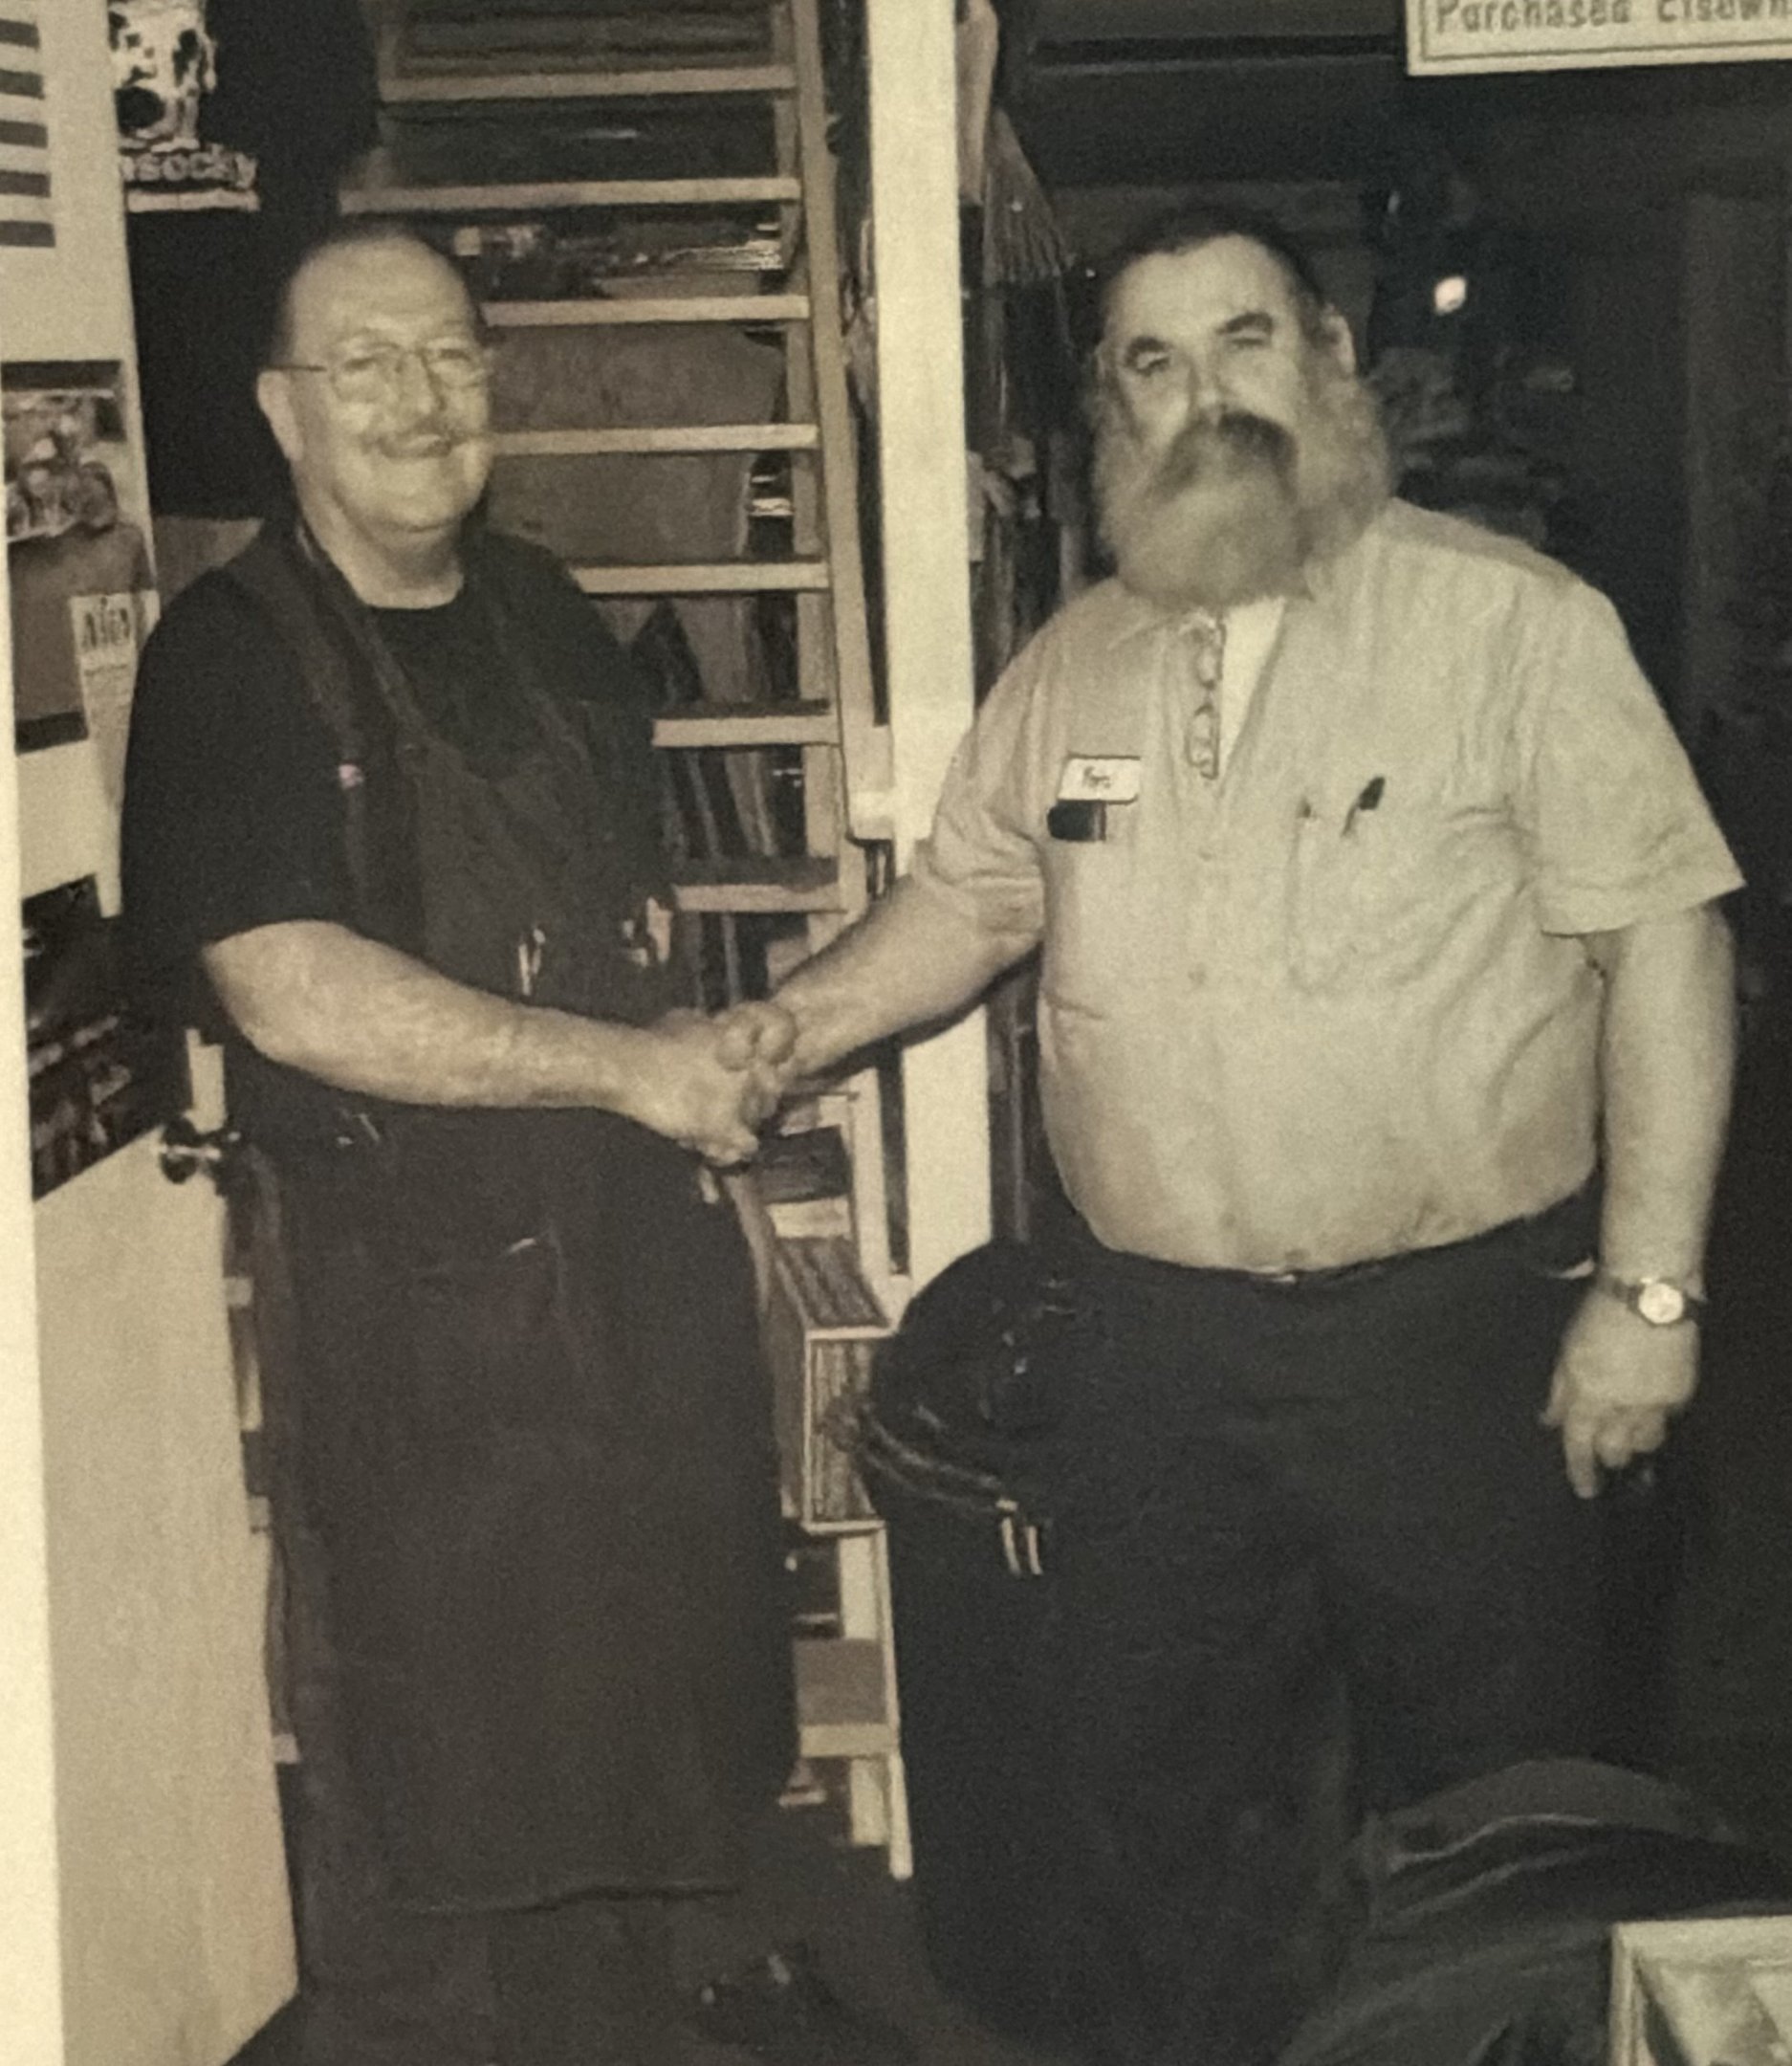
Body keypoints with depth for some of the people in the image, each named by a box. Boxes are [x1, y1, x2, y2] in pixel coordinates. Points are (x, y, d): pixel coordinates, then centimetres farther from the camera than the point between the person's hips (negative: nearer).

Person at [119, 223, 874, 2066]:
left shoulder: (542, 616, 9)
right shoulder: (230, 657, -12)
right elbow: (297, 997, -22)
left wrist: (705, 1063, 5)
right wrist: (628, 1070, -20)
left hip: (638, 1253, 7)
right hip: (410, 1300, -6)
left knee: (628, 1727, 19)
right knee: (431, 1785, 7)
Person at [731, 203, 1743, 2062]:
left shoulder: (1508, 619, -8)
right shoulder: (1072, 665, 8)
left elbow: (1662, 939, -10)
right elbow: (969, 897, 15)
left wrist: (1649, 1286, -14)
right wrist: (805, 1020, -4)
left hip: (1456, 1327, -4)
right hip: (1155, 1334, 5)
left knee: (1481, 1791, 11)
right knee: (1149, 1781, 18)